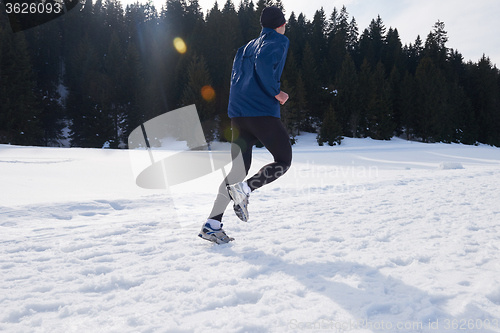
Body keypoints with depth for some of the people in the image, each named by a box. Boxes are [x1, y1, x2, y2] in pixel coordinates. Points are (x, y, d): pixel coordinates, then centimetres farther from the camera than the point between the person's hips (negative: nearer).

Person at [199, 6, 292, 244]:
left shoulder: (248, 46, 25)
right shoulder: (279, 41, 2)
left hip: (238, 113, 7)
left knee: (238, 169, 7)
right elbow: (264, 63, -19)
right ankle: (245, 189, -17)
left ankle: (212, 224, 0)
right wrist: (276, 93, -11)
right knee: (283, 161, 7)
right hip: (263, 111, -7)